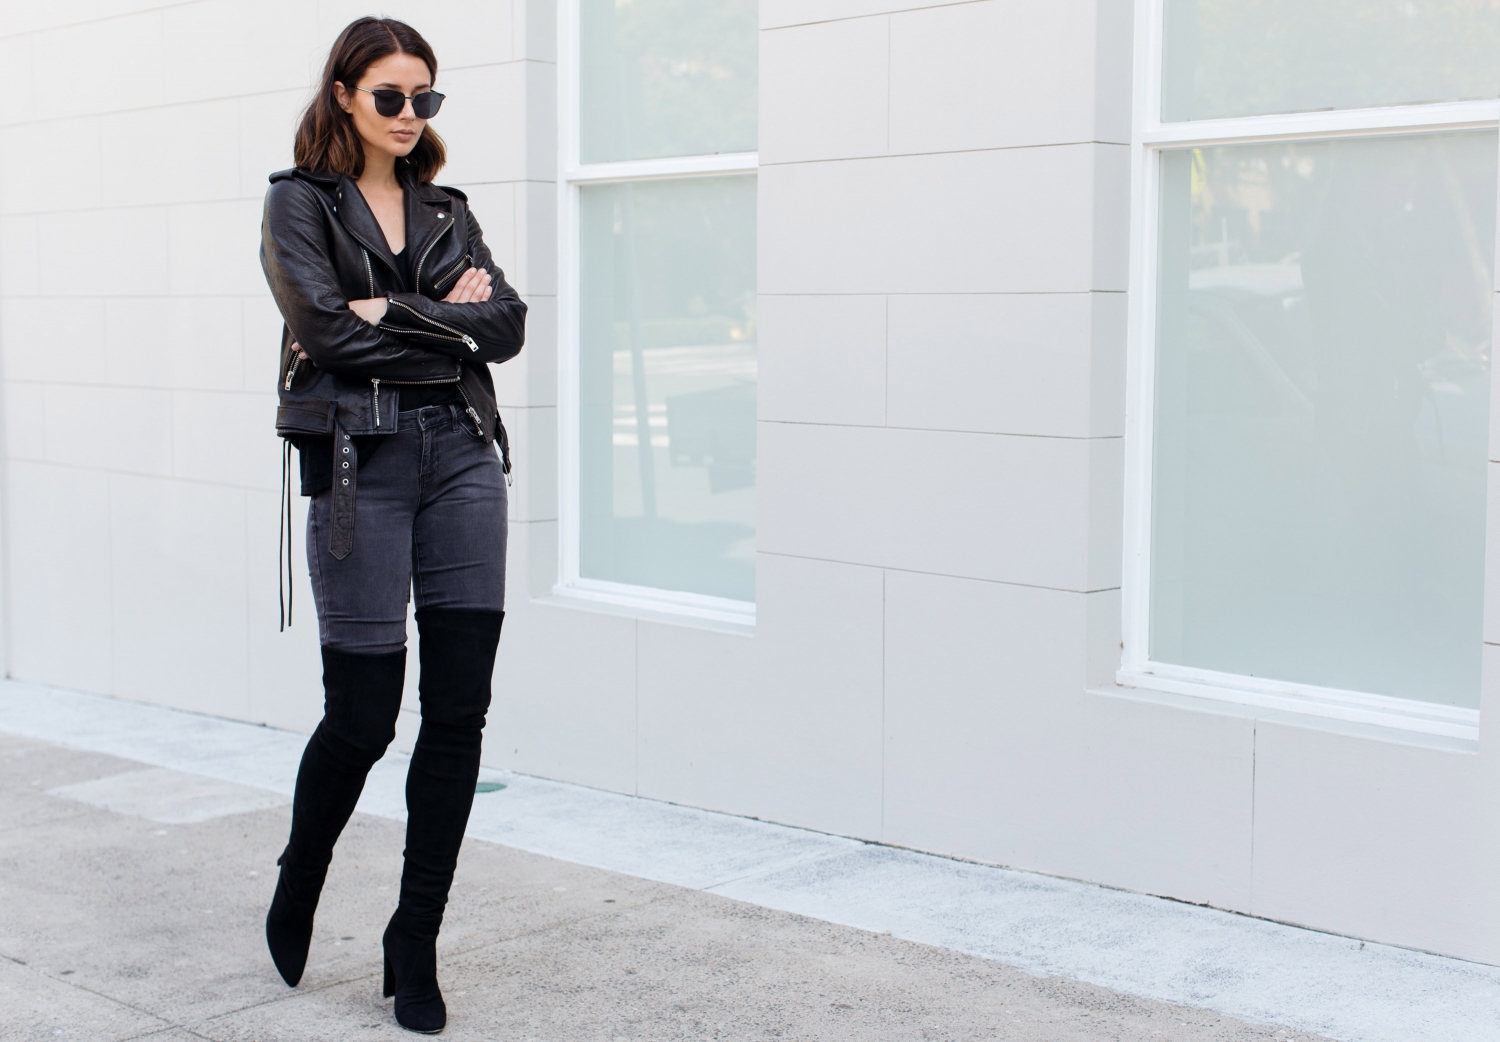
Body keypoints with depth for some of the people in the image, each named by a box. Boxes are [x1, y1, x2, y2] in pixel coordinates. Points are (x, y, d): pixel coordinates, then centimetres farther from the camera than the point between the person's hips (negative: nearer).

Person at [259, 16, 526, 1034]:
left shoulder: (447, 210, 17)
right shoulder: (300, 202, 4)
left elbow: (507, 325, 2)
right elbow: (325, 326, -13)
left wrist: (394, 315, -7)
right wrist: (448, 315, -4)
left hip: (462, 453, 4)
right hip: (358, 461, -4)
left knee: (460, 709, 0)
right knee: (364, 711, -2)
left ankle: (416, 945, 13)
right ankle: (299, 883, 29)